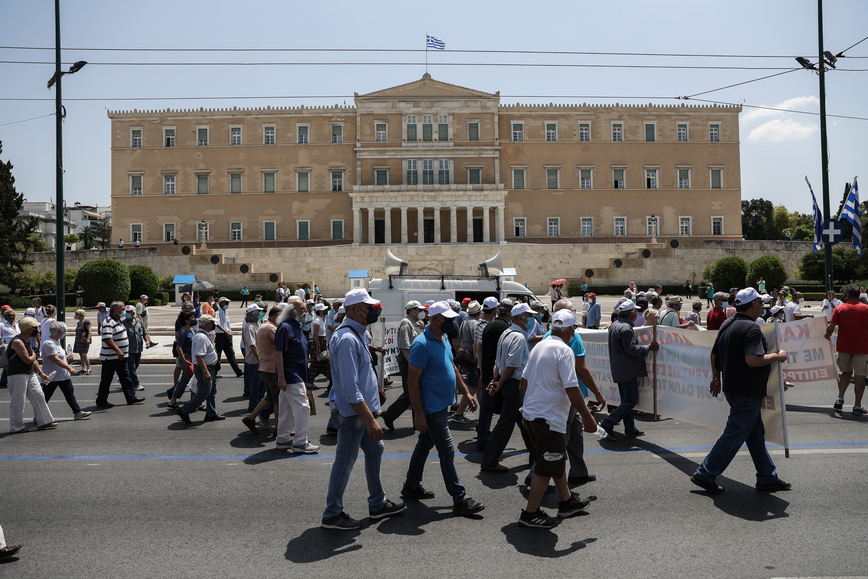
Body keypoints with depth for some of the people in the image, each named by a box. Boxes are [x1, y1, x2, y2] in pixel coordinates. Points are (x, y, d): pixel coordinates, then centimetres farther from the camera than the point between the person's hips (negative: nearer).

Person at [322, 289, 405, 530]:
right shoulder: (347, 339, -23)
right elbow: (350, 388, -28)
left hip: (364, 409, 10)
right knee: (345, 461, 1)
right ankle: (332, 514, 16)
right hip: (353, 411, -10)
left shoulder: (358, 334, 10)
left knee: (375, 450, 17)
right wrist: (370, 420, -28)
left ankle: (378, 504, 31)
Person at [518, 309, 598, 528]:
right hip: (549, 417, -9)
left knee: (557, 459, 22)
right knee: (547, 467, 2)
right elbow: (571, 389, -21)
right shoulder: (564, 350, -16)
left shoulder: (539, 346, 10)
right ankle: (530, 513, 10)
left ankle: (566, 501, 36)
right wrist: (587, 417, -14)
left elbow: (524, 380, 15)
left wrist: (526, 407, 25)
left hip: (531, 413, 9)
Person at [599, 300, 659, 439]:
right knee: (631, 400, -6)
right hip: (628, 370, -10)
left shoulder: (614, 325, 13)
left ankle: (630, 429, 19)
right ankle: (608, 422, -11)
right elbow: (631, 349, -22)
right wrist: (648, 348, -12)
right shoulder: (626, 328, -18)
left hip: (618, 369, 10)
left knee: (626, 400, 14)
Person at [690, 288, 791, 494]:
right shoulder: (751, 328, -19)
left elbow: (714, 354, 18)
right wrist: (778, 356, -15)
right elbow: (752, 359, -30)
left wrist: (716, 378, 26)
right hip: (747, 392, -10)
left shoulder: (727, 325, 10)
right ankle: (705, 475, 2)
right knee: (734, 435, -3)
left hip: (733, 388, 10)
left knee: (756, 433, 17)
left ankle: (767, 478, 27)